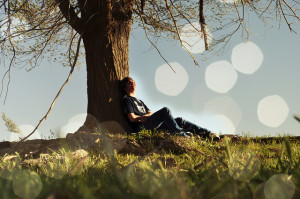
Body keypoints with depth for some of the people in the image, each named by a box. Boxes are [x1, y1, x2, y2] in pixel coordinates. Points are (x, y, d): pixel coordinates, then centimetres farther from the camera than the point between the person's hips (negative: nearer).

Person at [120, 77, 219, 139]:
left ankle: (207, 133, -10)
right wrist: (146, 117, 2)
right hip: (142, 127, -8)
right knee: (165, 110, -29)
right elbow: (132, 118, -6)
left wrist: (145, 116, 0)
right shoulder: (127, 100, 7)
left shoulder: (139, 101, 34)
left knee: (180, 120, -3)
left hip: (153, 125, 8)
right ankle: (179, 134, -39)